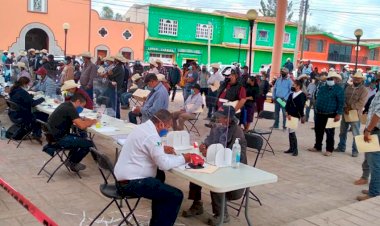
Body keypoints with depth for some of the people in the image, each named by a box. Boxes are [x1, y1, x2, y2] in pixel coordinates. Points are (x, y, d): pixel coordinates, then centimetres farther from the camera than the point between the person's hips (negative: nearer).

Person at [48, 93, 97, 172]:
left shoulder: (66, 105, 11)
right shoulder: (70, 109, -19)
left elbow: (74, 122, 23)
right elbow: (82, 126, -25)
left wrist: (83, 120, 7)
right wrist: (92, 121, -6)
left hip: (54, 135, 11)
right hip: (59, 139, -11)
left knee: (80, 138, 29)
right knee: (89, 144, -8)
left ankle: (70, 160, 28)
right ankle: (73, 164, 11)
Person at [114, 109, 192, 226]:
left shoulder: (143, 127, 10)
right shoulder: (152, 135, -20)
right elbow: (164, 164, -20)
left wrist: (162, 149, 18)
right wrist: (183, 158, -6)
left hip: (124, 177, 11)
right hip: (131, 183, -11)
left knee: (159, 177, 34)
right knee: (176, 196, -10)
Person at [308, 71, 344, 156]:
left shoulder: (339, 89, -7)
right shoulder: (322, 88, 11)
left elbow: (341, 102, -12)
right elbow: (317, 99, 19)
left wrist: (338, 114, -19)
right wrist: (316, 109, 15)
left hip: (330, 115, -6)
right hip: (319, 114, 6)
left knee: (329, 133, 1)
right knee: (318, 131, 13)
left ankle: (329, 149, 10)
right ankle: (317, 147, 26)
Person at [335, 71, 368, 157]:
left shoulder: (364, 90, -6)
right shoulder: (348, 88, 11)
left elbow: (361, 103, -15)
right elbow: (343, 99, 5)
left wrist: (350, 107, -17)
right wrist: (345, 108, -11)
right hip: (345, 114, 6)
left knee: (356, 134, 1)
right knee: (342, 132, 16)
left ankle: (355, 150, 12)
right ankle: (341, 147, 30)